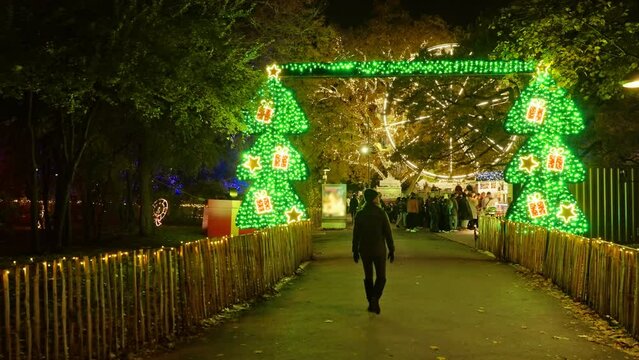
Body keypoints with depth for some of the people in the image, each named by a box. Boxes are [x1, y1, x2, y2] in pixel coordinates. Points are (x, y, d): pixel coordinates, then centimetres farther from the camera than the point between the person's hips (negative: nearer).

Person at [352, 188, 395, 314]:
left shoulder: (360, 214, -1)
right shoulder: (381, 213, -8)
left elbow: (356, 234, 1)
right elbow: (388, 233, -7)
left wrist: (355, 251, 9)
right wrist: (391, 250, 0)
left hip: (364, 250, 3)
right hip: (379, 250, -3)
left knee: (368, 276, 13)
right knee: (381, 277, 6)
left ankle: (371, 303, 15)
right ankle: (375, 298, -17)